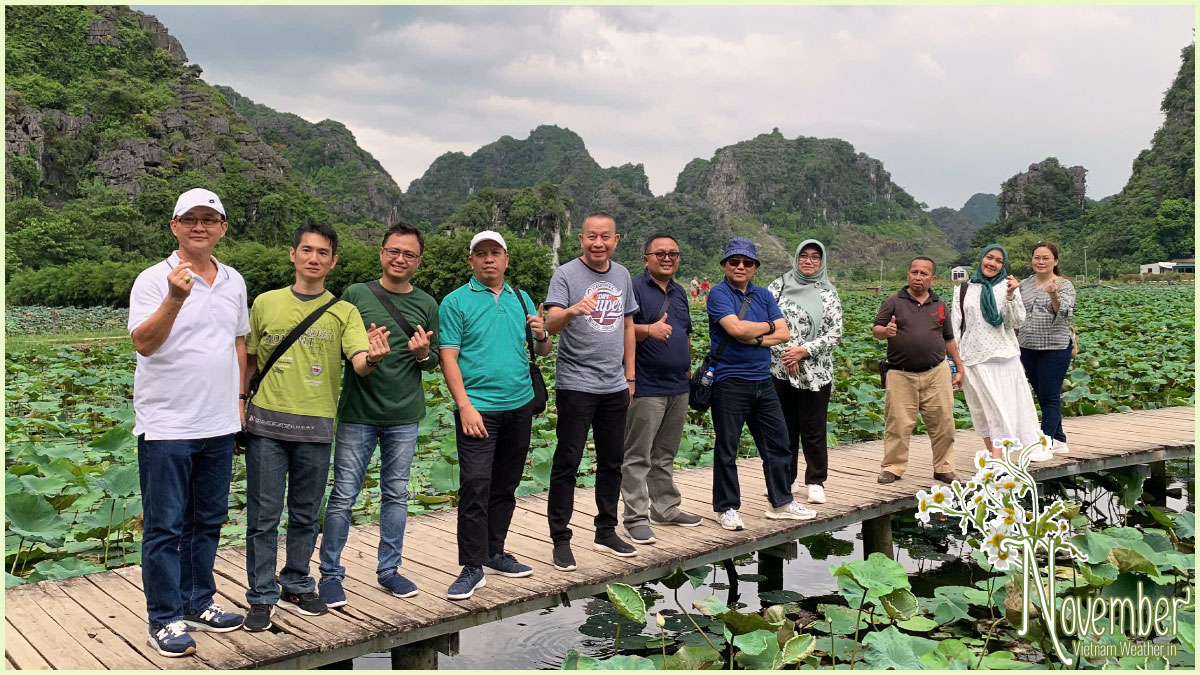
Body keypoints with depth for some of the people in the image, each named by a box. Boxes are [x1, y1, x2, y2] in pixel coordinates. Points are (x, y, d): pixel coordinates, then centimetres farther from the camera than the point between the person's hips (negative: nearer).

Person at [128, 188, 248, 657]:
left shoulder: (234, 282, 10)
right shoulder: (154, 280, -7)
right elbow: (143, 342, -19)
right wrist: (175, 299, -32)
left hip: (219, 425, 6)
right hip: (166, 425, -6)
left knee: (208, 521, 15)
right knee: (165, 527, 2)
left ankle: (198, 603, 28)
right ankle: (165, 620, 12)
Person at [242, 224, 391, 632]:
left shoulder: (344, 312, 3)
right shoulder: (266, 303, 6)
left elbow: (359, 365, -11)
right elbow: (249, 361, 13)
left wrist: (373, 358, -34)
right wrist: (238, 407, 6)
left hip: (316, 427, 0)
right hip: (266, 423, 0)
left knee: (306, 515, 12)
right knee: (263, 515, 3)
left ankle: (296, 587, 28)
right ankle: (262, 596, 16)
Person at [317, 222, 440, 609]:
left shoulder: (427, 305, 7)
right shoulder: (356, 295, 0)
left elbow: (434, 362, 11)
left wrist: (422, 354, -11)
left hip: (404, 417, 2)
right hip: (357, 413, -2)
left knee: (396, 495, 11)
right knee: (344, 496, 1)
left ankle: (389, 569, 25)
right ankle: (330, 573, 16)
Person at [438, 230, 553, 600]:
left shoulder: (521, 300, 13)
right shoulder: (456, 301, -2)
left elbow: (543, 351, 18)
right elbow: (448, 358, -8)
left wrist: (541, 335, -6)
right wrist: (465, 406, -17)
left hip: (520, 405, 5)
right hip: (478, 407, -5)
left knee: (505, 485, 13)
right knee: (475, 486, -10)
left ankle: (494, 553, 25)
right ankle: (473, 566, -2)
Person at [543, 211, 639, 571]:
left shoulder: (622, 275, 10)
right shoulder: (566, 275, -8)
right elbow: (551, 324, -22)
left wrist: (630, 374, 15)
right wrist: (573, 310, -43)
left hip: (614, 385, 6)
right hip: (576, 383, -6)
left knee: (612, 461, 14)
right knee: (567, 462, -2)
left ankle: (606, 531, 27)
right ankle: (560, 539, 7)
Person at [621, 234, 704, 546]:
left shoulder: (679, 292, 18)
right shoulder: (635, 288, -7)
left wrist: (687, 368, 21)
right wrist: (648, 330, -31)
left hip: (678, 387, 8)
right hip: (646, 388, -8)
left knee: (665, 455, 17)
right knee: (637, 456, -3)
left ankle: (665, 508, 27)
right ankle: (636, 518, 2)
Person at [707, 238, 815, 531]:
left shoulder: (763, 296, 13)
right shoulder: (719, 294, -5)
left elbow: (784, 334, 4)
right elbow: (736, 328, -20)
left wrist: (755, 339, -13)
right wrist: (768, 326, -3)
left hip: (762, 380, 6)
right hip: (730, 382, -6)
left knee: (777, 441, 12)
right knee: (727, 447, 0)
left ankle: (781, 502, 25)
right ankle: (727, 508, 12)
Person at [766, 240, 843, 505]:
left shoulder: (828, 294, 3)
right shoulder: (779, 286, 5)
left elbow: (835, 333, -2)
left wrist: (804, 350, -13)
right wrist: (784, 352, -11)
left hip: (815, 373, -1)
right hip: (779, 370, 1)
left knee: (813, 429, 2)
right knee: (784, 427, 10)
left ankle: (816, 482, 13)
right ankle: (786, 479, 23)